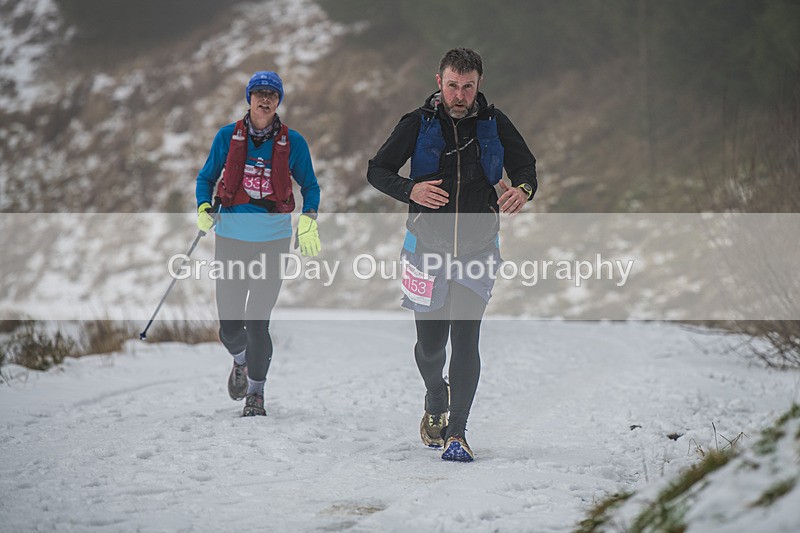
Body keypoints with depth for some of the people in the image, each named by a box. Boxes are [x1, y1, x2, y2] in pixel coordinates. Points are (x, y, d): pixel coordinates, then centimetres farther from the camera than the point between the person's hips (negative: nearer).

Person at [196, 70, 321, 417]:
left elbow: (309, 185, 12)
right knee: (230, 326, 1)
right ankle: (240, 361, 37)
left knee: (257, 324, -8)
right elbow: (207, 177, 14)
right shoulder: (228, 136, 2)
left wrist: (308, 220, -6)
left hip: (272, 240, -1)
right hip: (231, 237, 1)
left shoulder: (292, 142, 1)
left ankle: (256, 392, 10)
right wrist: (204, 208, -6)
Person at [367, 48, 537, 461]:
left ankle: (456, 432, -8)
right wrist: (410, 190, -21)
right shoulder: (418, 125, -5)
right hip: (428, 246, 0)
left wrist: (523, 188, -15)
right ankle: (436, 401, 39)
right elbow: (377, 170, -1)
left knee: (465, 338, -11)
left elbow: (525, 165, 10)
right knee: (430, 342, 8)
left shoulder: (494, 124, -2)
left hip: (478, 249, 0)